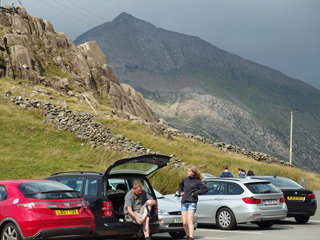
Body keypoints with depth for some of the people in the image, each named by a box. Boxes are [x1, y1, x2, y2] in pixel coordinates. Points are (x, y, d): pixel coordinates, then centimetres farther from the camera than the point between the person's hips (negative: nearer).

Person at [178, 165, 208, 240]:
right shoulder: (185, 179, 12)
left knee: (189, 221, -17)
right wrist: (180, 192, 14)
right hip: (184, 203, 5)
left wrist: (195, 193, -12)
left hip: (192, 203, -5)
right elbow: (180, 185, 33)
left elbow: (205, 189, -11)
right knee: (184, 223, 4)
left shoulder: (197, 181, -3)